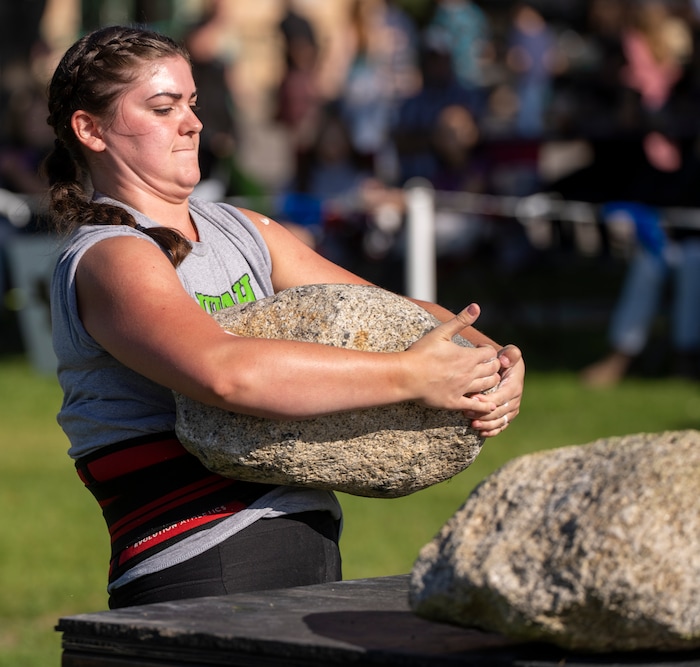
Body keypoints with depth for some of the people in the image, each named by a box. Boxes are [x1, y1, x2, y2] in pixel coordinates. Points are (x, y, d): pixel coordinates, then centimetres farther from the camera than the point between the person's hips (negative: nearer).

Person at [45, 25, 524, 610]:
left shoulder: (241, 230, 16)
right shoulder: (107, 260, -9)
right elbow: (225, 371, -26)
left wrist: (494, 361, -3)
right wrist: (410, 375, -22)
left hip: (317, 558, 7)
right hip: (204, 578, -7)